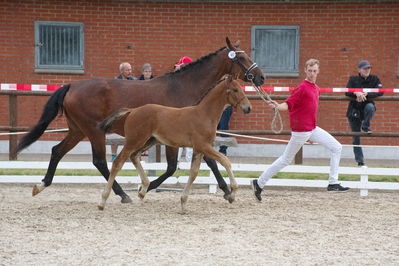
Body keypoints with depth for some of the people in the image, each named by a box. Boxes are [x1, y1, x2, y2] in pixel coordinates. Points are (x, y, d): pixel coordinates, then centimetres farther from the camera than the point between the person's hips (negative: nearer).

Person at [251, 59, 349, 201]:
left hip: (313, 129, 9)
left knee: (337, 148, 3)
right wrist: (278, 106, -41)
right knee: (286, 159, -2)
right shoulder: (302, 88, -13)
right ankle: (259, 183, 8)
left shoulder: (316, 88, 14)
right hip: (301, 130, -9)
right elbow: (289, 104, -19)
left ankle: (333, 183, 3)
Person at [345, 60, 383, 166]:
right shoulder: (353, 79, -1)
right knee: (356, 138, 0)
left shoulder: (374, 79, 0)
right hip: (354, 111, 0)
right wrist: (356, 93, -34)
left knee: (370, 107, -37)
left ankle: (365, 127, -17)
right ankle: (360, 160, 8)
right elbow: (347, 92, -14)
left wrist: (365, 95, -24)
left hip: (366, 107, 0)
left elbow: (380, 92, -14)